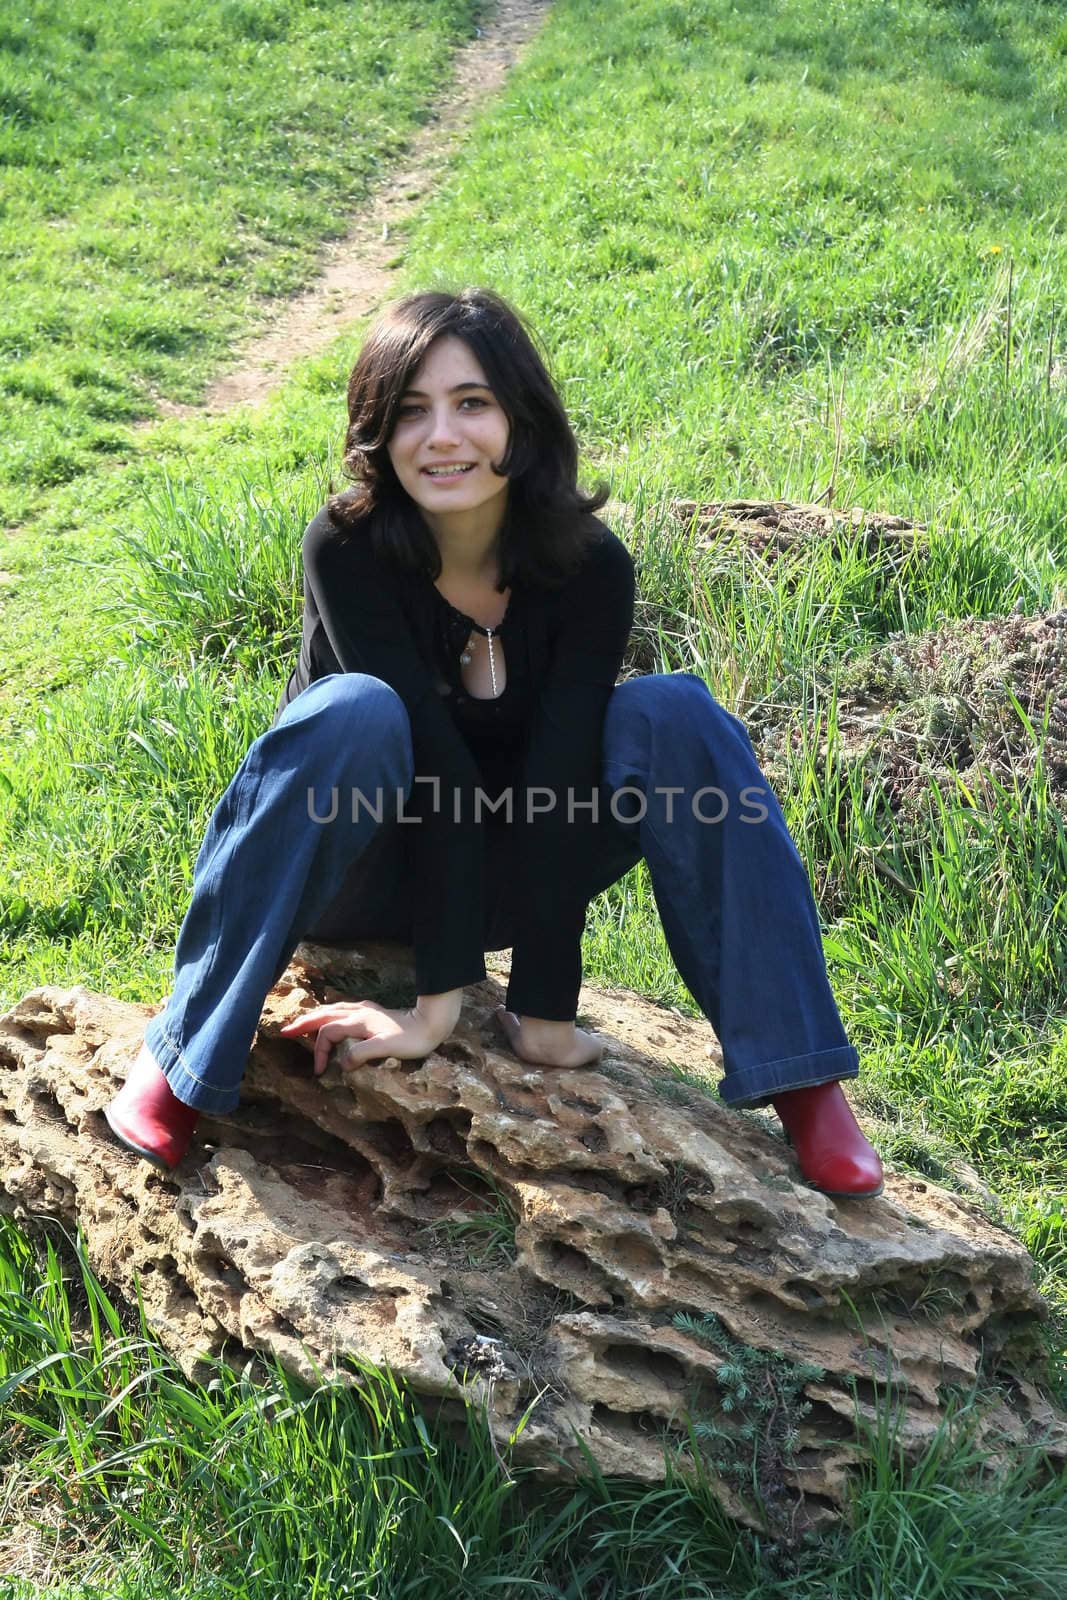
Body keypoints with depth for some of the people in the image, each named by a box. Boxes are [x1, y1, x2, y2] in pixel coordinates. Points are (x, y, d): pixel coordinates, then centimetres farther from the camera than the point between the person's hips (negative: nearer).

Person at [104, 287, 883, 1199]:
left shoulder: (589, 566, -17)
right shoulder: (350, 550, -23)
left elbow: (556, 785, -23)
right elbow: (440, 771, -28)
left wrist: (543, 1011, -25)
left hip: (505, 876, 2)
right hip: (364, 872, -2)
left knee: (673, 715, -24)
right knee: (358, 712, -35)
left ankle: (800, 1079, -21)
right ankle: (182, 1056, -25)